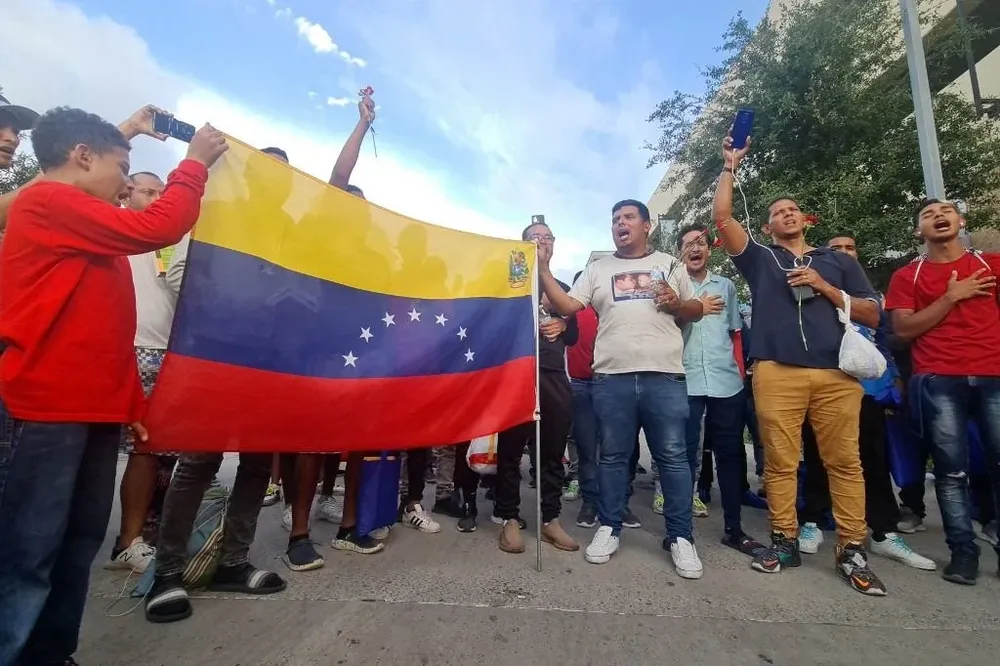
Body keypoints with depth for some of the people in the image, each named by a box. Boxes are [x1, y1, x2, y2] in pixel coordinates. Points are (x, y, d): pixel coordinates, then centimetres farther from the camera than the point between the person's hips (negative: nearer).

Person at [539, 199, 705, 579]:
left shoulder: (670, 265, 16)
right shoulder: (598, 269, 15)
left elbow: (696, 311, 19)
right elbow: (566, 306, 4)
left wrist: (677, 304, -3)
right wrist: (543, 270, -5)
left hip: (665, 376, 0)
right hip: (611, 377, 1)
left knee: (672, 456, 3)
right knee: (613, 456, 8)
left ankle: (680, 537, 18)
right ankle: (609, 529, 22)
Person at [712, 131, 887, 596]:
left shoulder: (839, 261, 21)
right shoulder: (760, 258, 16)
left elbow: (873, 315, 15)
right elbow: (721, 218, 4)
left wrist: (824, 288, 1)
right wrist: (730, 167, 10)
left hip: (837, 373, 2)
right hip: (776, 373, -1)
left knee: (845, 461, 1)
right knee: (780, 462, 0)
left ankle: (852, 550, 12)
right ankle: (784, 541, 11)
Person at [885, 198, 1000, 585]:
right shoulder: (907, 276, 9)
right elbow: (903, 329, -1)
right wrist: (951, 297, -5)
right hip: (938, 381, -2)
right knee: (952, 470, 0)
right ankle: (963, 550, 8)